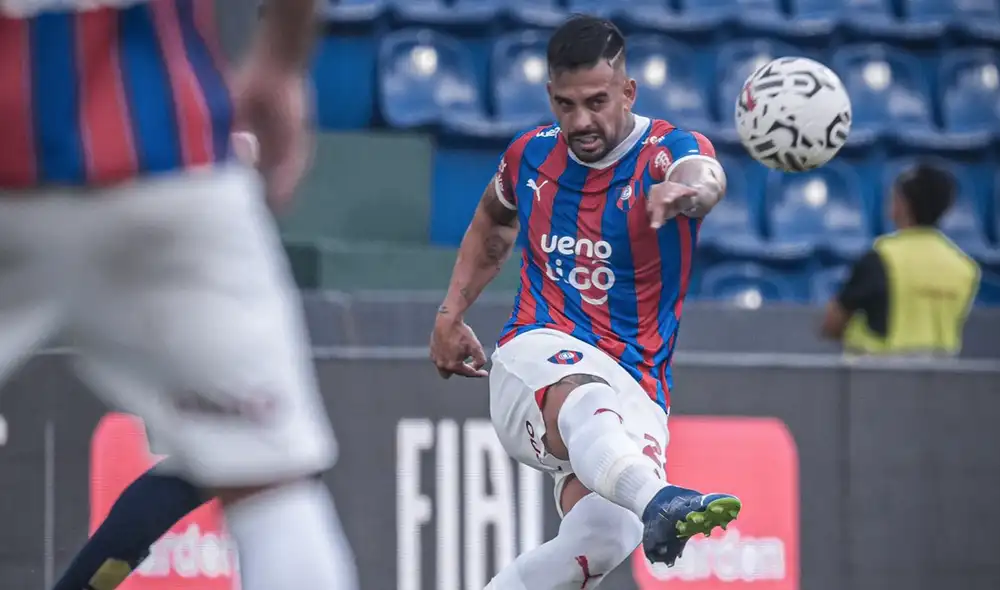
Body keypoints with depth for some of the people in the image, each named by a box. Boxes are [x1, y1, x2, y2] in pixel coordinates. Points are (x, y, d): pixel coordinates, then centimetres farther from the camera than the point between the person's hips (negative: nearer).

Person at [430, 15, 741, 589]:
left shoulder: (669, 152, -6)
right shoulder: (531, 155, 8)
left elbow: (705, 178, -33)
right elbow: (492, 223, 32)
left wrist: (686, 190, -58)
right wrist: (451, 315, 23)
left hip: (636, 388, 0)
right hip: (536, 359, 0)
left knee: (603, 540, -29)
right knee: (585, 400, -40)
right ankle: (658, 501, -73)